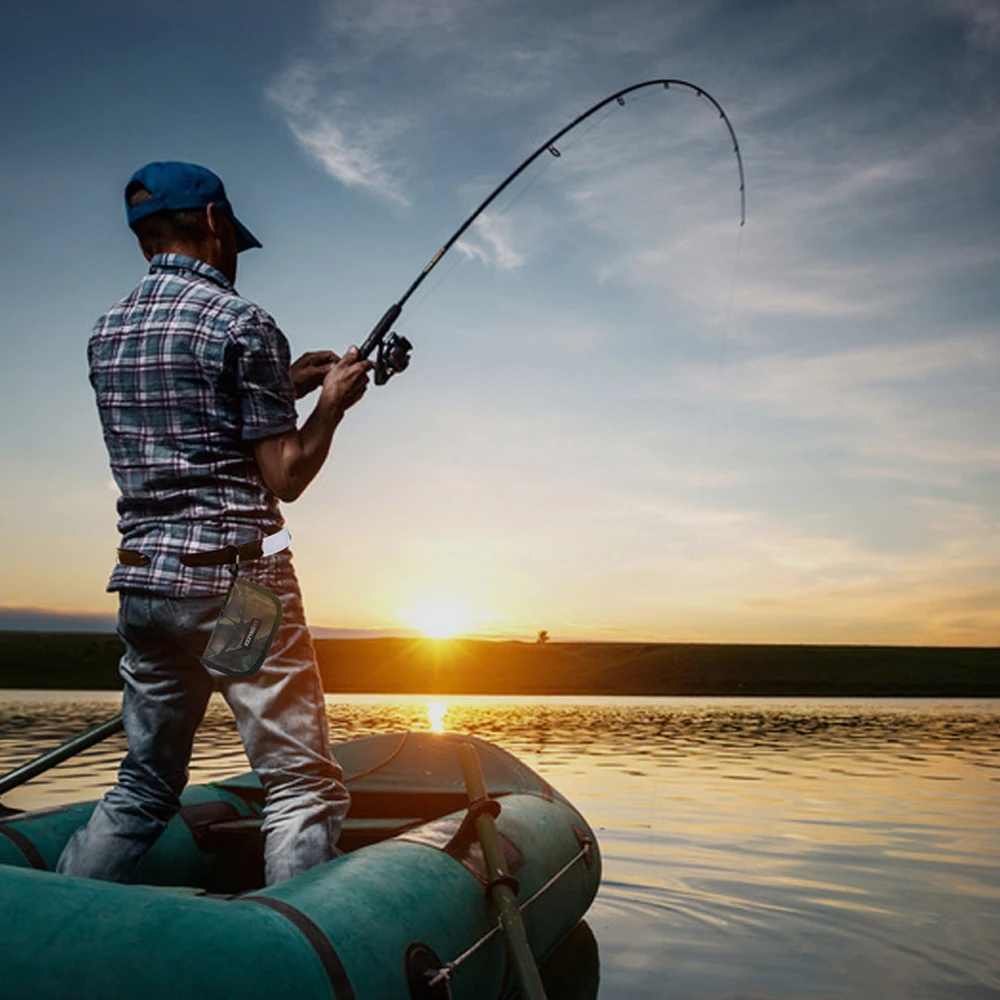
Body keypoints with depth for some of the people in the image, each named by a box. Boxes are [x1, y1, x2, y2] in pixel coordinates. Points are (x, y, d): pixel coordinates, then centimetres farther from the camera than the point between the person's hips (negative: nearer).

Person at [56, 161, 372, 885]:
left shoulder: (108, 331, 13)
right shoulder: (242, 323, -8)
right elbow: (283, 478, -9)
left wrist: (282, 387, 21)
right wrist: (332, 403, 6)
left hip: (144, 581, 8)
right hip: (237, 580, -7)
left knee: (145, 786, 19)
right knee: (305, 791, -1)